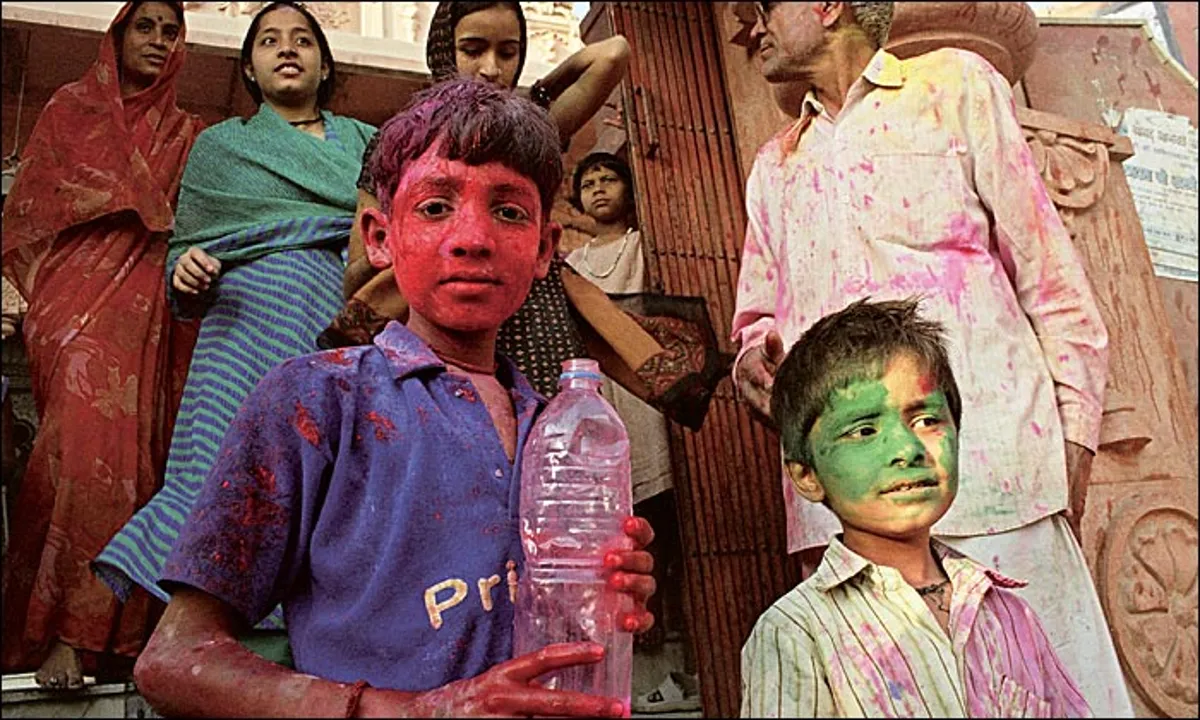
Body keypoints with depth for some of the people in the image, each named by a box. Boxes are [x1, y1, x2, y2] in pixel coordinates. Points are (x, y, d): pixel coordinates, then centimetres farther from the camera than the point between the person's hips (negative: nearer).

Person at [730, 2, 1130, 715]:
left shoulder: (956, 85, 11)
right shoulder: (774, 165, 24)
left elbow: (1047, 271, 6)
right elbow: (760, 313, 26)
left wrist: (1073, 434, -3)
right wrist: (756, 358, 1)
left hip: (989, 462, -3)